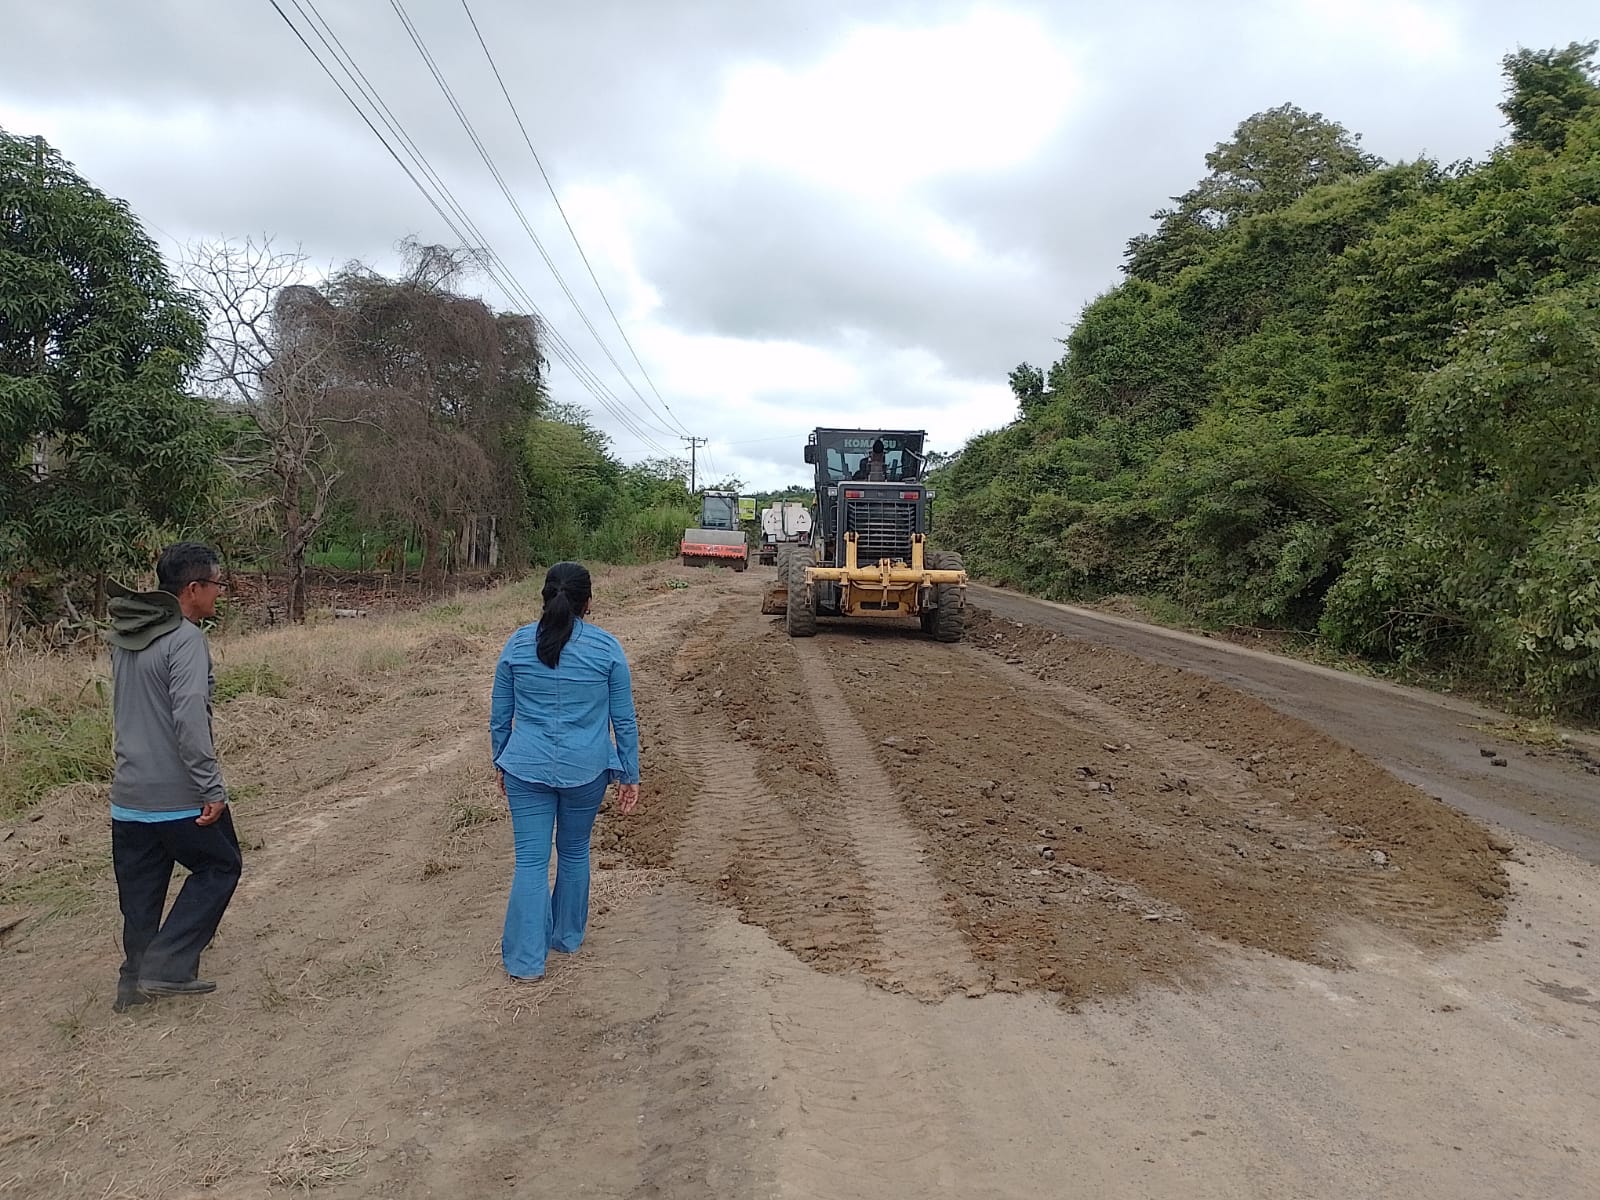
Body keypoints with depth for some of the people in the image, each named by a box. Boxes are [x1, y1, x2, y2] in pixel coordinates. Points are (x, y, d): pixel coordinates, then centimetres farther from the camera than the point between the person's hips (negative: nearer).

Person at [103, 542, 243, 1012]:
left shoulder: (124, 637, 9)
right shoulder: (185, 640, -18)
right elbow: (190, 720, -24)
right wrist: (212, 789, -21)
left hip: (128, 793, 8)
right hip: (178, 795, -7)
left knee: (140, 887, 17)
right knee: (219, 866, 10)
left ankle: (136, 979, 25)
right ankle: (167, 967, 5)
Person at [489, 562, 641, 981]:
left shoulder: (517, 645, -1)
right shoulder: (607, 648, -4)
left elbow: (499, 716, 6)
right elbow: (624, 720, -1)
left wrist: (501, 763, 19)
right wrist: (629, 775, 7)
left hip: (527, 769, 0)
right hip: (586, 771, 0)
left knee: (530, 860, 5)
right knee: (574, 852, 18)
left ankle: (526, 960, 6)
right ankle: (567, 936, 34)